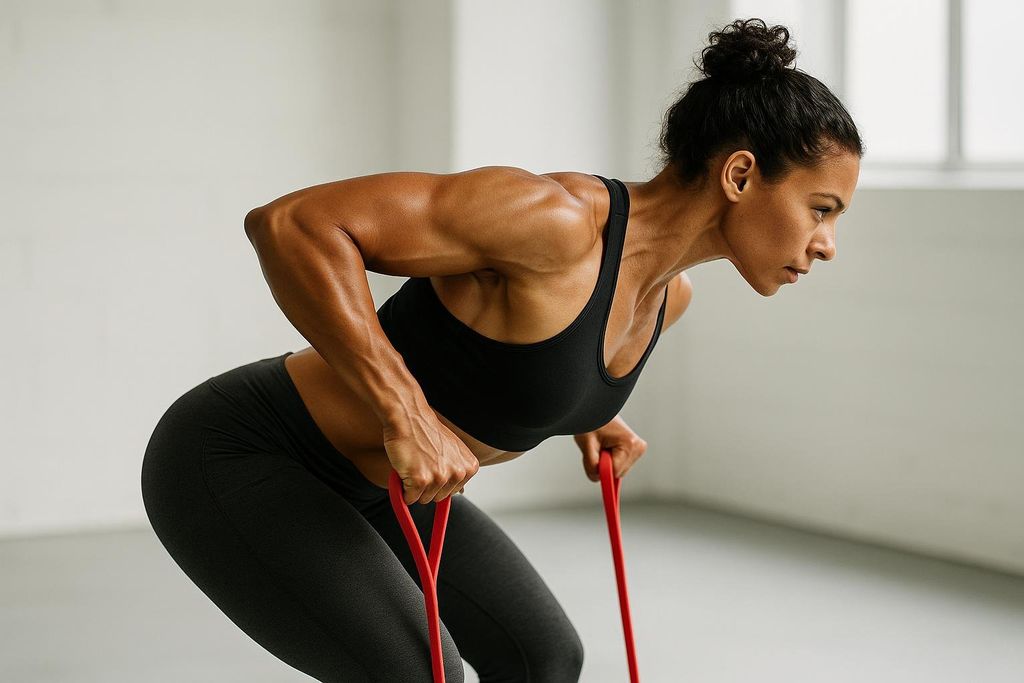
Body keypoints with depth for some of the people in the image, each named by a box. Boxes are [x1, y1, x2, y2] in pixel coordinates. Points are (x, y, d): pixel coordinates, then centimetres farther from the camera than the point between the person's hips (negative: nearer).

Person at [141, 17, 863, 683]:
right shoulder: (558, 218, -31)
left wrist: (590, 410, 6)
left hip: (366, 477, 9)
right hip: (238, 456, -9)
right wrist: (405, 416, -36)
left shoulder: (664, 296, -2)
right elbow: (291, 222, -35)